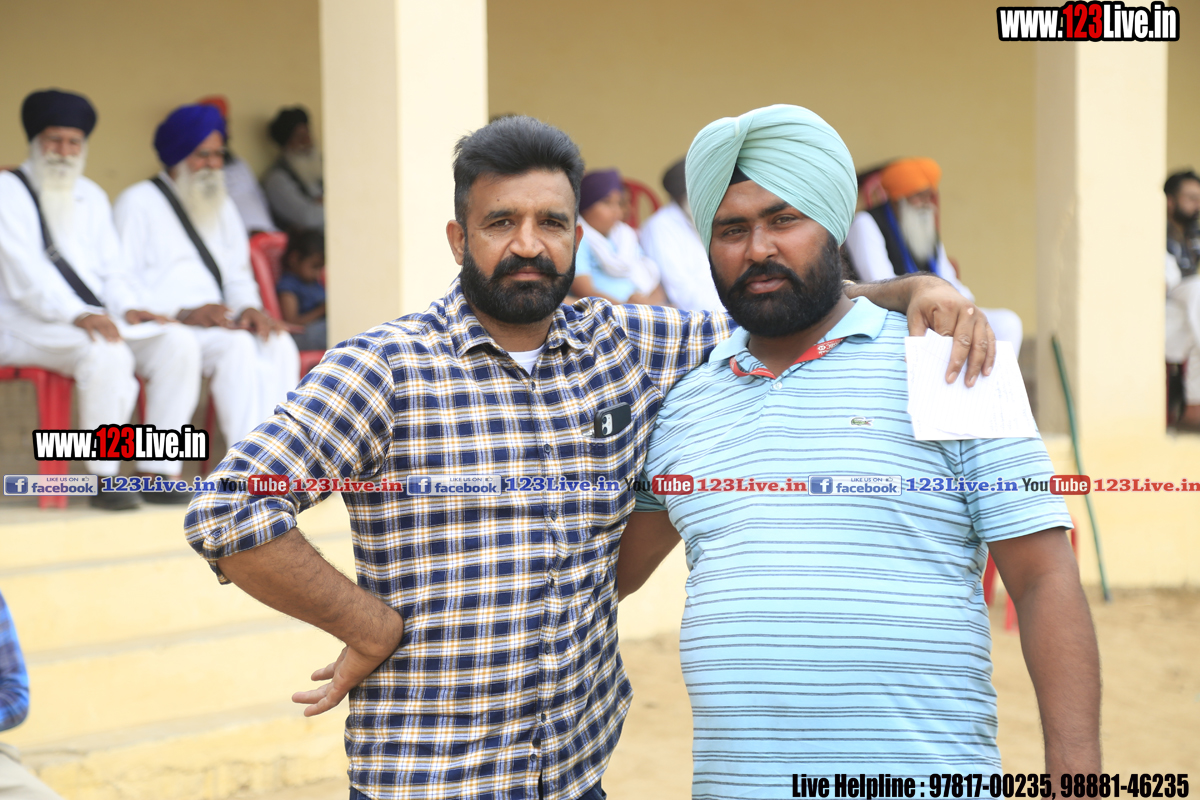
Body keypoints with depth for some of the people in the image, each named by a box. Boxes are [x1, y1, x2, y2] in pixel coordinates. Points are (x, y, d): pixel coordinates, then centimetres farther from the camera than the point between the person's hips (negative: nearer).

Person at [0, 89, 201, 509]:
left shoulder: (91, 196, 21)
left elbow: (113, 268, 17)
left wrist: (130, 308, -6)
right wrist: (77, 316, -29)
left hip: (98, 319, 7)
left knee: (178, 344, -17)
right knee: (106, 354, -36)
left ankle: (157, 473, -18)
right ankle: (105, 481, -25)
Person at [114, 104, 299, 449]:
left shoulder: (222, 206, 25)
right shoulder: (138, 202, 2)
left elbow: (238, 278, 25)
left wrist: (250, 308, -1)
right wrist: (184, 314, -19)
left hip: (217, 324, 6)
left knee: (279, 344, -25)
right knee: (236, 346, -33)